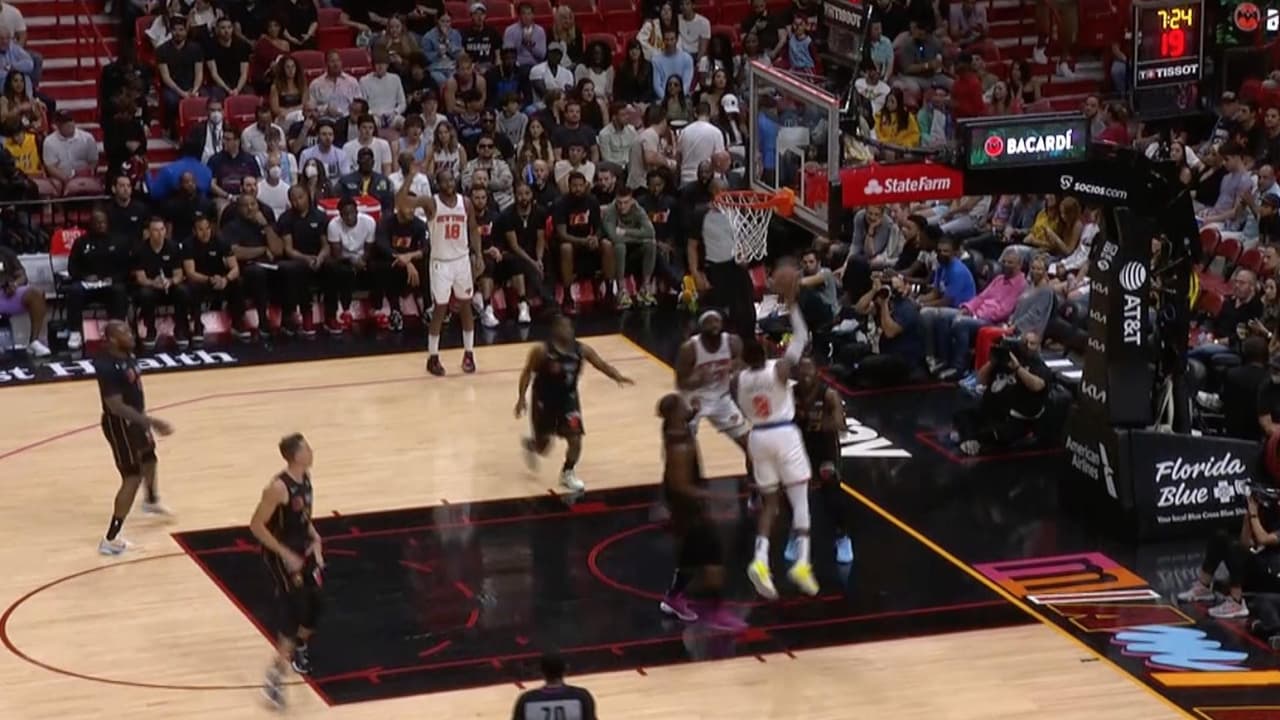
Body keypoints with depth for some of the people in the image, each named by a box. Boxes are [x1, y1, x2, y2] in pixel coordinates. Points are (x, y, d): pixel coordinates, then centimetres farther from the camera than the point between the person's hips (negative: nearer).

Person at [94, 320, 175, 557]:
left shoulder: (127, 356, -1)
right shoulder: (107, 367, -31)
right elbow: (116, 406, -34)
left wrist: (146, 421, 25)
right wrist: (151, 422, -36)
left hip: (134, 420, 10)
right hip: (120, 425, -10)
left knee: (149, 458, 33)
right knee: (133, 478, -8)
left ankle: (151, 502, 64)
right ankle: (110, 540, -4)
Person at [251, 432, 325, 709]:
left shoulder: (306, 477, 0)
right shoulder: (278, 488, -26)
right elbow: (256, 525, -22)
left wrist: (315, 537, 3)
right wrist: (285, 554, -22)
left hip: (303, 549, 8)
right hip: (281, 555, -8)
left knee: (313, 606, 15)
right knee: (295, 611, -15)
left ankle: (300, 647, 45)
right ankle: (274, 678, -14)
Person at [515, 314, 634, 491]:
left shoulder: (581, 349, -13)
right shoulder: (542, 351, -22)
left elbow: (601, 364, -12)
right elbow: (528, 372, -11)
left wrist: (618, 377, -31)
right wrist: (522, 397, -17)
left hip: (568, 398, 3)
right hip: (544, 400, -3)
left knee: (575, 439, -8)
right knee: (543, 446, 8)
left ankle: (567, 473, 18)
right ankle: (530, 444, 47)